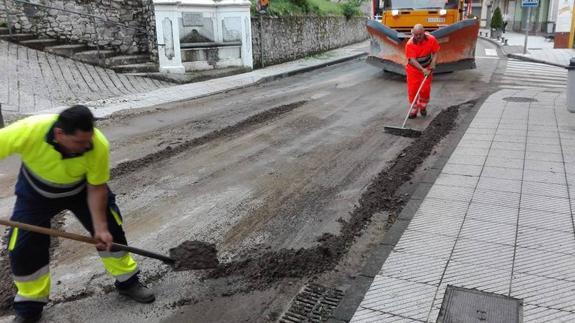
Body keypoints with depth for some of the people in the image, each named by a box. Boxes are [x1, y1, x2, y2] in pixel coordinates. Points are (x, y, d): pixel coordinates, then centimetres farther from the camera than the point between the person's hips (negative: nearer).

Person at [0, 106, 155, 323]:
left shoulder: (99, 146, -35)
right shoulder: (28, 131, -40)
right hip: (36, 192, 0)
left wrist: (100, 227, -23)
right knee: (23, 248, -3)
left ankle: (127, 281, 22)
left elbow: (96, 189, -21)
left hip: (82, 188, 1)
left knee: (111, 230, -1)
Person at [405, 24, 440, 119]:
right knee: (412, 89, -4)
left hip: (427, 68, 2)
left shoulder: (431, 39, -15)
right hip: (413, 69, -2)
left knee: (425, 89, 2)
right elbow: (412, 60, -29)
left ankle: (422, 107, 25)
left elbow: (435, 52, -2)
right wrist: (422, 70, -38)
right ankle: (413, 110, 9)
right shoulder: (410, 44, -23)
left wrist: (433, 63, -18)